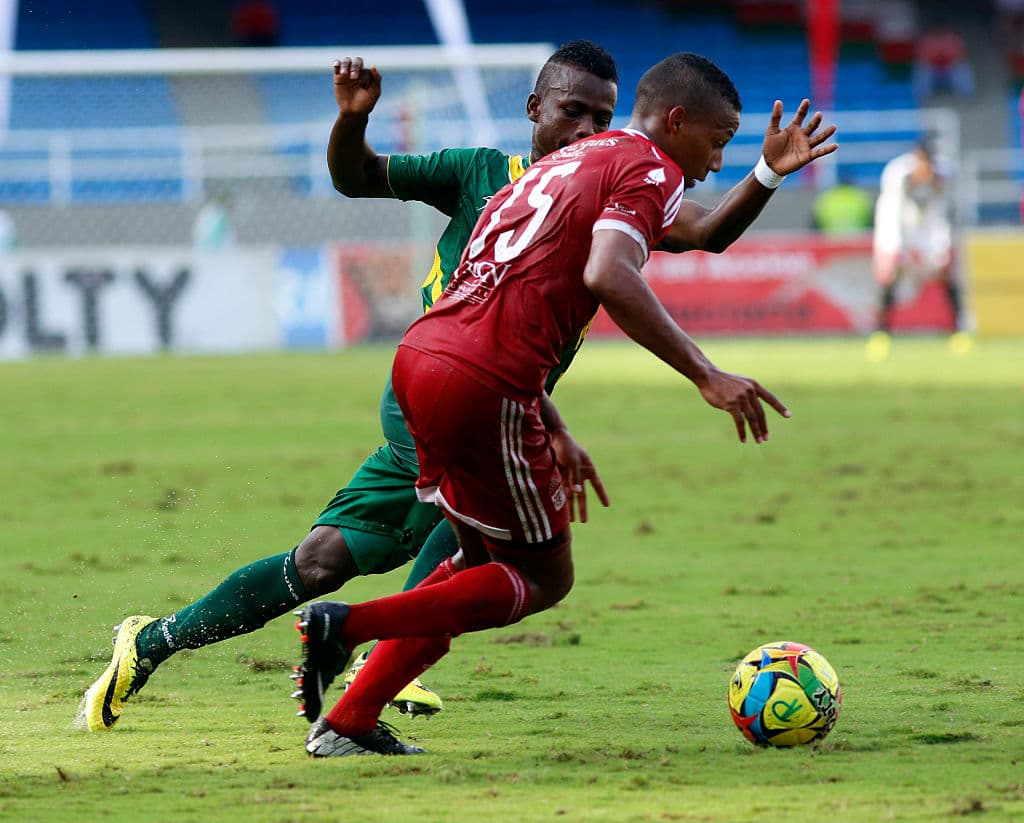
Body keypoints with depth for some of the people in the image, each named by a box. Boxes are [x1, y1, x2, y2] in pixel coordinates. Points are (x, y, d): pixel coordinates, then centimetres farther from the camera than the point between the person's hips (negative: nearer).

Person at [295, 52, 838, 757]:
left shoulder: (572, 163, 26)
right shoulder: (648, 169, -3)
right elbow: (608, 277, -21)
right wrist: (708, 377, -22)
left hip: (419, 356, 9)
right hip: (483, 386, -9)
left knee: (486, 563, 22)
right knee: (544, 580, 6)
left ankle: (348, 724, 16)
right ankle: (349, 623, -5)